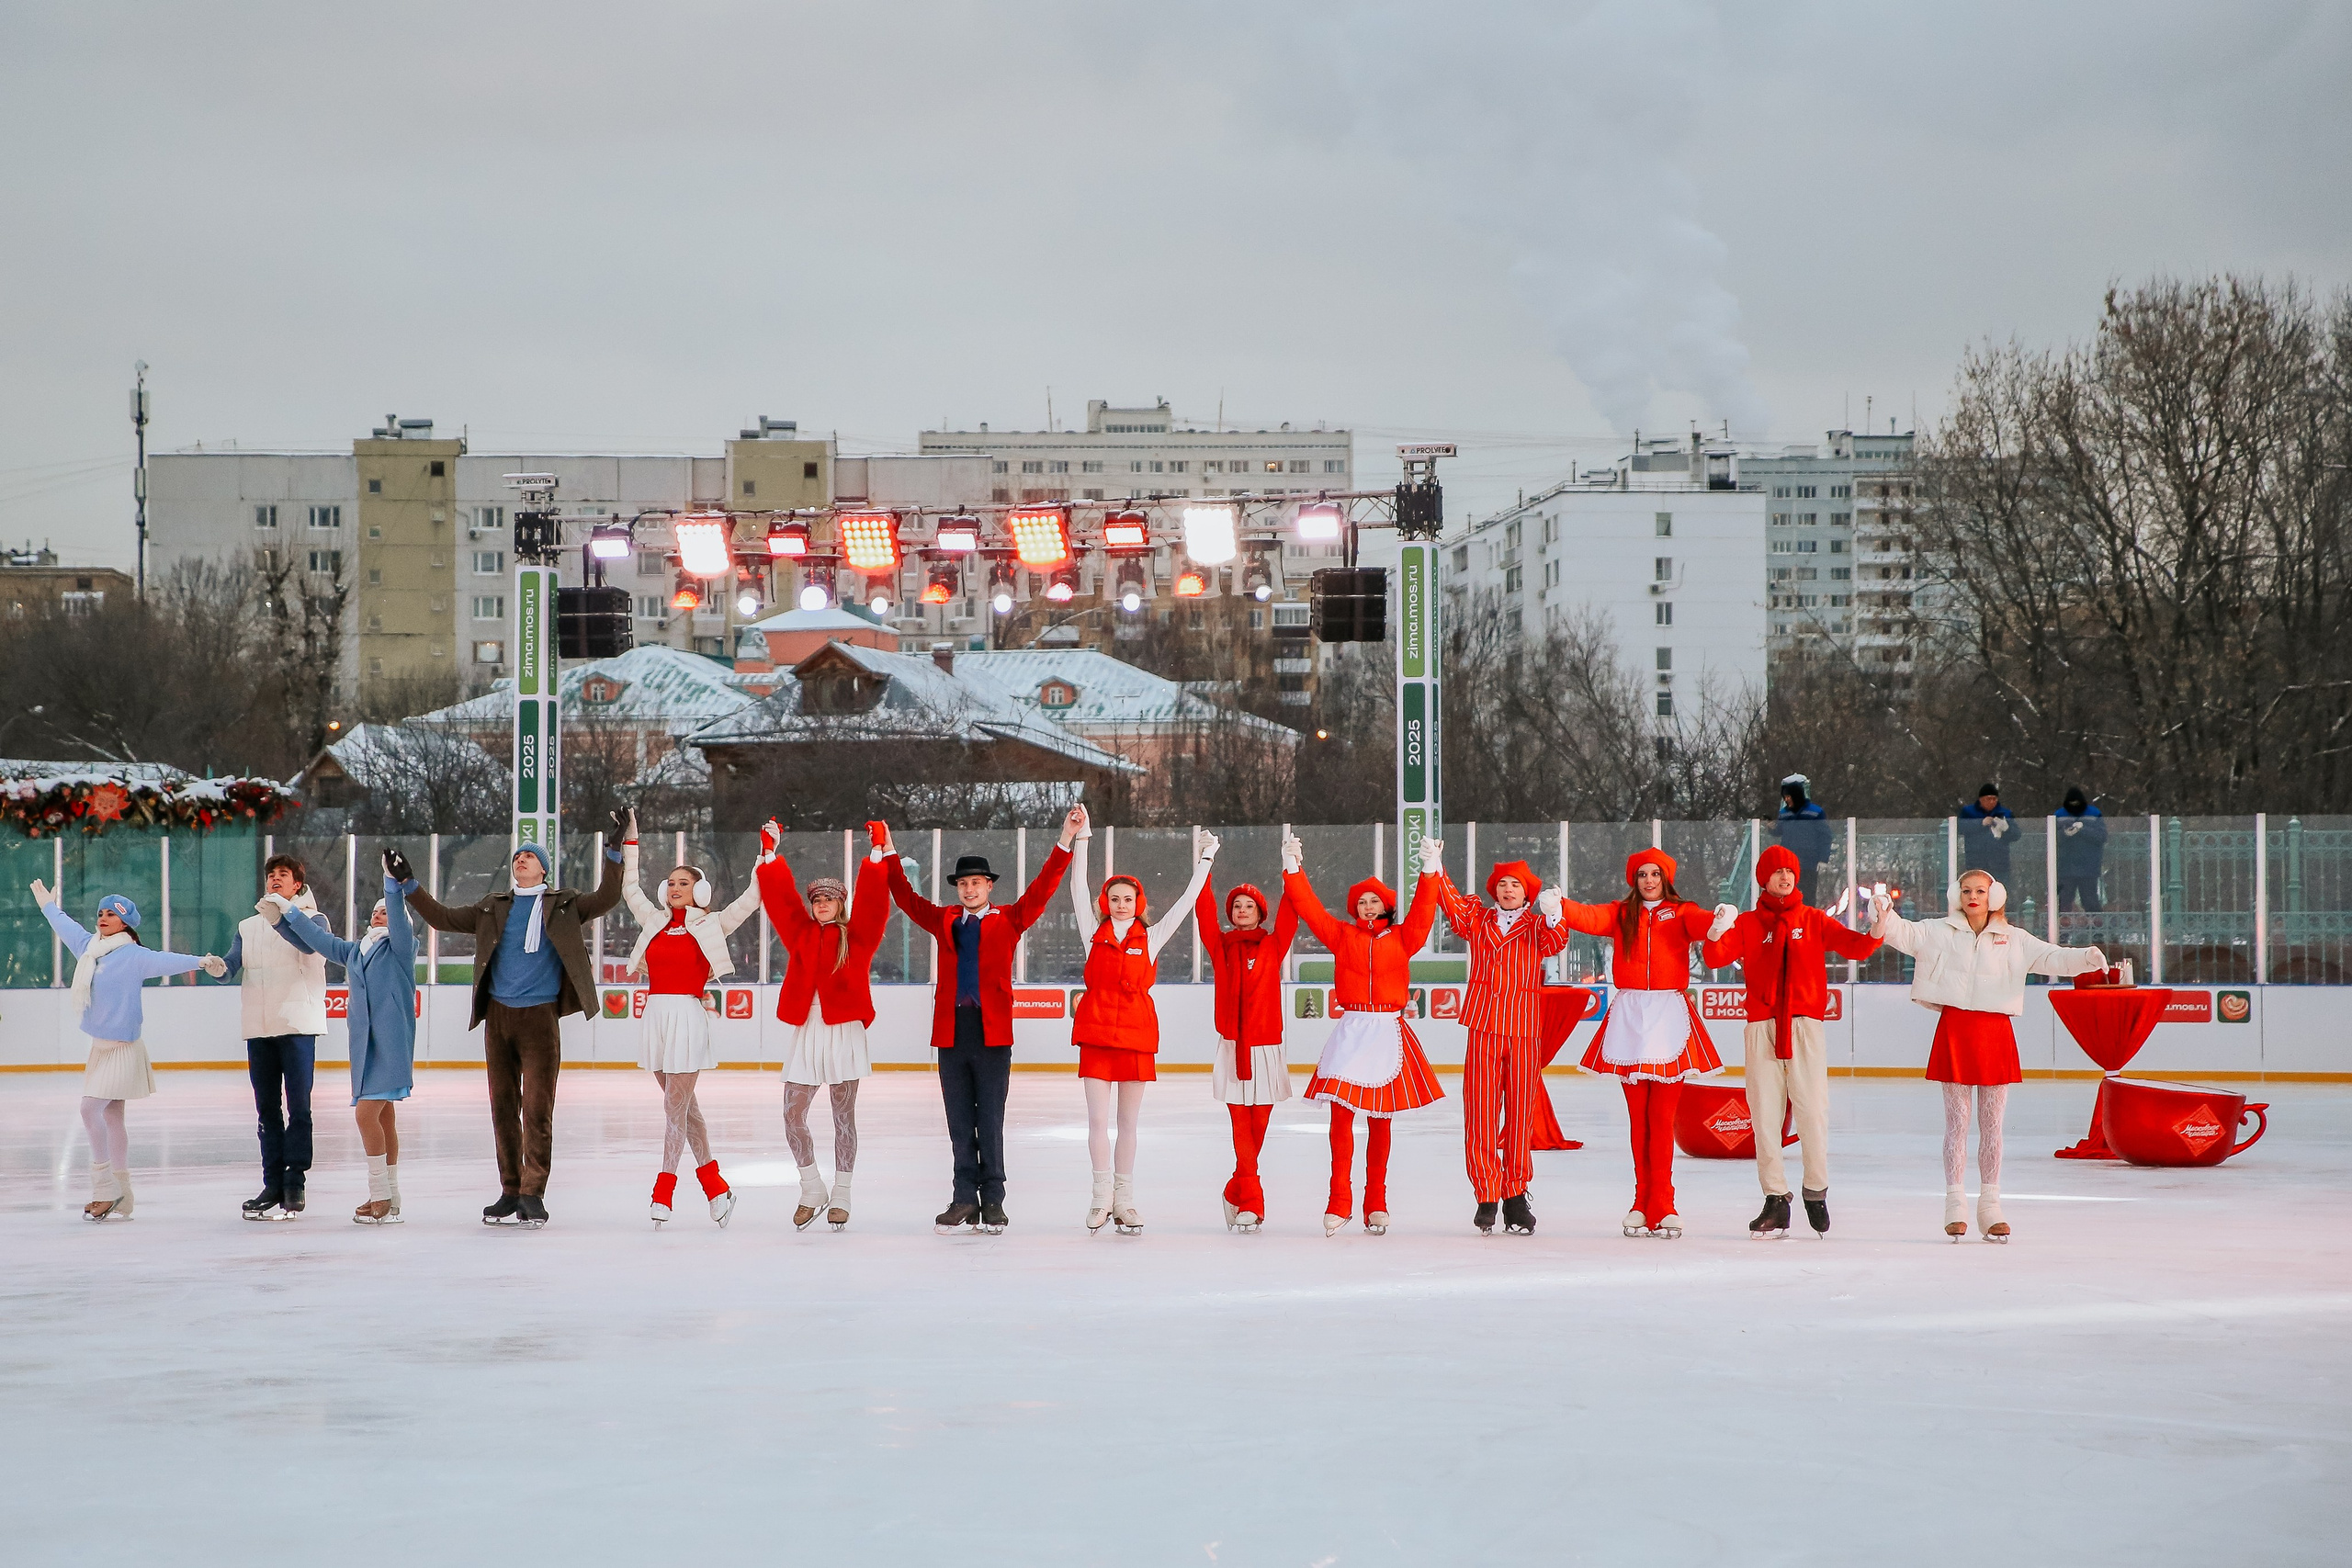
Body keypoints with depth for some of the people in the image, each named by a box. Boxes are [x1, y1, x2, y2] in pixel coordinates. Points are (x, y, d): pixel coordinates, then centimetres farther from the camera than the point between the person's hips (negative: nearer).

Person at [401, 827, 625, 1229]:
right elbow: (443, 918, 17)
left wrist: (614, 853, -18)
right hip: (498, 1015, 4)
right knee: (503, 1107, 6)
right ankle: (510, 1192, 13)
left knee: (537, 1107, -8)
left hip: (539, 1017, -4)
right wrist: (409, 884, 9)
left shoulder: (564, 904, 7)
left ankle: (533, 1194, -4)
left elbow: (605, 900, -7)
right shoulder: (492, 908, 16)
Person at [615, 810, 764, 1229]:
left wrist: (768, 854, -2)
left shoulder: (711, 925, 2)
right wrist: (629, 841, 24)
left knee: (674, 1104, -6)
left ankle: (664, 1191, -6)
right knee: (685, 1104, 10)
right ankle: (714, 1184, 18)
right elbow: (629, 889, 24)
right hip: (655, 1016, 6)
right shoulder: (655, 922, 15)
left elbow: (752, 897, 0)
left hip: (688, 1017, -6)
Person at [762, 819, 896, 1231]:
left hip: (844, 1032, -3)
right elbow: (780, 898, 10)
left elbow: (873, 902, -7)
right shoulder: (800, 934, 11)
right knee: (793, 1115, -2)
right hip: (805, 1032, 3)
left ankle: (841, 1197, 12)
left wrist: (878, 853, -11)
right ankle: (812, 1191, 13)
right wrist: (770, 853, 7)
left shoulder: (857, 936, 3)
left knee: (844, 1117, 4)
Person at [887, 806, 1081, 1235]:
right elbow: (906, 897, 17)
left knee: (990, 1122, 0)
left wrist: (1066, 841, -6)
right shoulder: (943, 921, 15)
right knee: (959, 1123, 6)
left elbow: (1041, 890, 1)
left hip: (993, 1033, -3)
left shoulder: (1008, 920, 8)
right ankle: (965, 1200, 11)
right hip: (951, 1032, 3)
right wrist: (888, 856, 12)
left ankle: (993, 1201, 7)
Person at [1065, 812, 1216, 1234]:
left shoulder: (1150, 938, 6)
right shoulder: (1094, 933, 6)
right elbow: (1078, 890, -1)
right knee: (1098, 1120, -3)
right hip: (1096, 1032, 0)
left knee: (1128, 1122, 5)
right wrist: (1081, 840, -8)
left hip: (1137, 1033, 0)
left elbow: (1187, 901, 5)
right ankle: (1102, 1195, 6)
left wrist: (1206, 859, 1)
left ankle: (1124, 1199, 11)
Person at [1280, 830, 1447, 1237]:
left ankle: (1376, 1204, 10)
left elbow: (1423, 912, -4)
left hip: (1389, 1034, 0)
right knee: (1341, 1115, -8)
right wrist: (1293, 868, -4)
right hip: (1350, 1032, 0)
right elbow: (1309, 908, 4)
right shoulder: (1342, 936, 9)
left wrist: (1430, 871, -13)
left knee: (1381, 1120, 5)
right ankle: (1339, 1203, -5)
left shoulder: (1402, 939, 8)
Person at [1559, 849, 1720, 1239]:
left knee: (1662, 1115, -5)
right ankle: (1644, 1202, 9)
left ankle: (1660, 1204, -4)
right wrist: (1557, 907, -25)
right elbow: (1589, 918, -4)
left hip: (1670, 1014, -2)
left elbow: (1700, 923, -12)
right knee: (1638, 1115, 4)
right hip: (1629, 1014, 2)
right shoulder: (1621, 914, 13)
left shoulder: (1681, 913, 9)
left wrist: (1719, 922, -36)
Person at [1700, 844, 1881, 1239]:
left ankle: (1816, 1192, 10)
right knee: (1764, 1114, 0)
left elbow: (1854, 947, -1)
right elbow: (1714, 958, -5)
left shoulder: (1813, 920, 9)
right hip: (1761, 1028, 1)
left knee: (1812, 1112, -4)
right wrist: (1717, 932, -25)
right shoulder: (1747, 924, 8)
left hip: (1805, 1026, 0)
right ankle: (1775, 1200, 6)